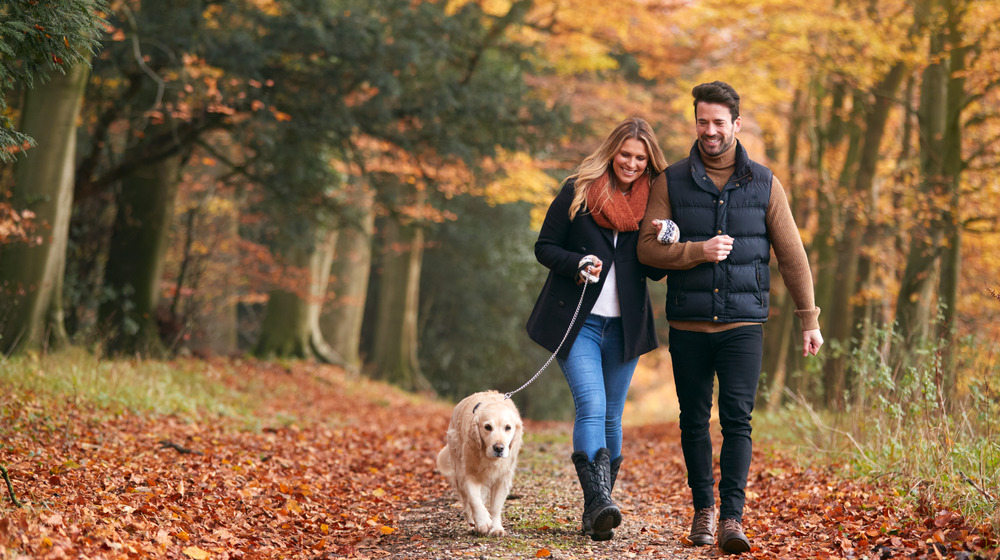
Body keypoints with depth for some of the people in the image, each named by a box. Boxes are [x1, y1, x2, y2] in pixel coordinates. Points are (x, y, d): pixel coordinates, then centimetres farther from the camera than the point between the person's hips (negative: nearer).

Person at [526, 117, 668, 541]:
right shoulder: (577, 191, 0)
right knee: (591, 407, -19)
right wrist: (576, 263, -16)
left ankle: (595, 511, 15)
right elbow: (544, 247, 3)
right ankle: (599, 502, -28)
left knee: (611, 417, 6)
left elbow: (655, 271, 10)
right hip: (576, 322, -3)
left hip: (624, 327, 3)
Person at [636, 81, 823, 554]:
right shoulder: (671, 182, 4)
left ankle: (732, 518, -9)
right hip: (688, 325, 1)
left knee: (737, 420, -10)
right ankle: (703, 508, 22)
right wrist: (697, 251, -16)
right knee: (694, 421, 7)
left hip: (743, 324, -1)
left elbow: (792, 255, 8)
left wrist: (809, 319, 6)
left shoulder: (763, 183, 5)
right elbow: (647, 248, 0)